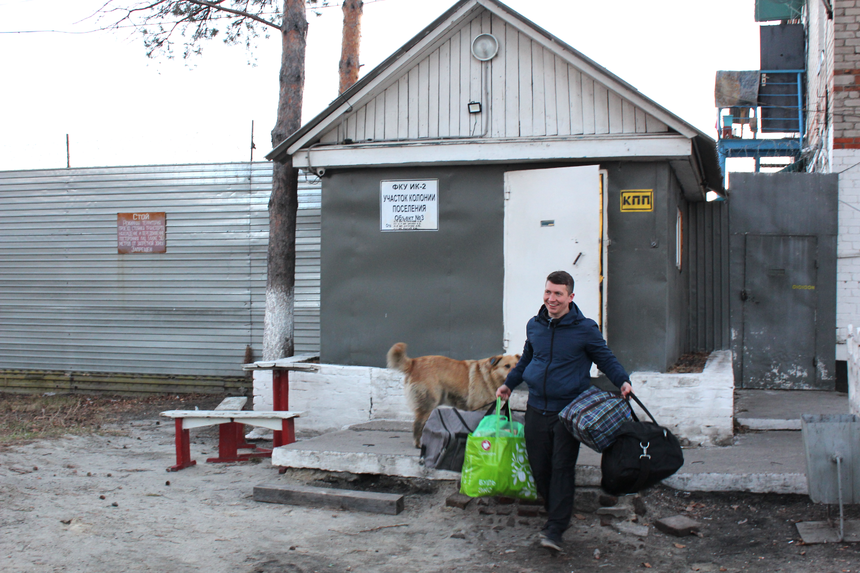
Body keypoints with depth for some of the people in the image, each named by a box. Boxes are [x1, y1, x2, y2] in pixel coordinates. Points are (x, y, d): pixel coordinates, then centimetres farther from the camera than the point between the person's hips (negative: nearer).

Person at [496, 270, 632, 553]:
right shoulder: (534, 326, 9)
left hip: (569, 410, -5)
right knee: (539, 466, 7)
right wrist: (509, 383, 25)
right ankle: (554, 513, 26)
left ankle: (555, 529, -7)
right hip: (537, 409, 5)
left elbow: (607, 359, 3)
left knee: (562, 468, -8)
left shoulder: (585, 328, -6)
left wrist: (623, 381, -14)